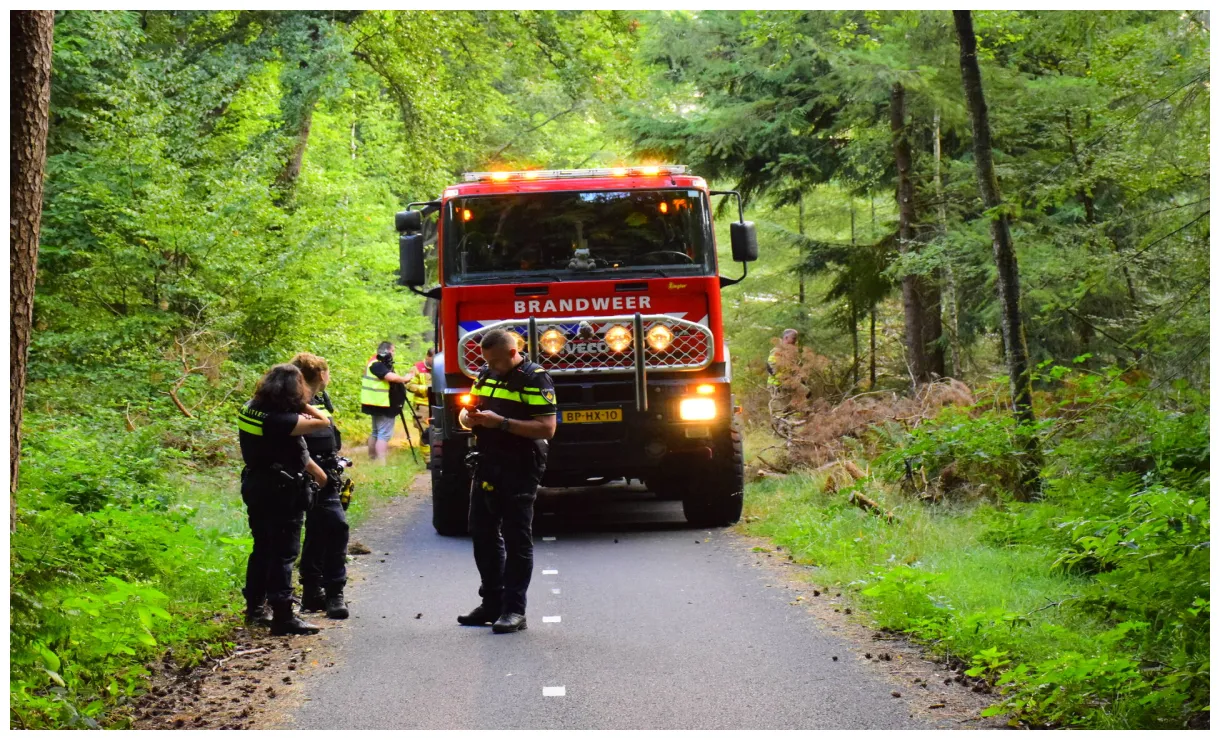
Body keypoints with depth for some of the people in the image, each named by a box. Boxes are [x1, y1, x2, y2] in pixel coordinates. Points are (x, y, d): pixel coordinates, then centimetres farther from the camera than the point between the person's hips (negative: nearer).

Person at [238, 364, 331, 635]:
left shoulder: (251, 409, 3)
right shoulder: (280, 420, -25)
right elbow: (323, 423, -22)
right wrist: (304, 407, -7)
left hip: (256, 487, 9)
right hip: (281, 493, -9)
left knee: (263, 549, 20)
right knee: (284, 553, -4)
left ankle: (255, 607, 29)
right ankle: (283, 617, -2)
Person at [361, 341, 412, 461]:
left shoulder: (379, 364, 16)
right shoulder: (377, 365, -17)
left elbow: (390, 378, 19)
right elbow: (391, 377, -29)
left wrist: (402, 382, 4)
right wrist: (404, 379, -14)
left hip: (378, 404, 11)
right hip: (382, 405, -11)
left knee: (376, 433, 17)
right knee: (384, 434, -14)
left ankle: (371, 460, 23)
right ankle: (381, 464, -20)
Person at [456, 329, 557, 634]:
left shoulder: (534, 379, -11)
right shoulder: (485, 375, 13)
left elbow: (546, 428, -17)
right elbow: (467, 411, 23)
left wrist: (500, 422, -23)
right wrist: (469, 417, -2)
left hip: (519, 470, -8)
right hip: (487, 467, 8)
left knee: (517, 538, -4)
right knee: (483, 533, 12)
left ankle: (514, 610, -1)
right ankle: (492, 603, 21)